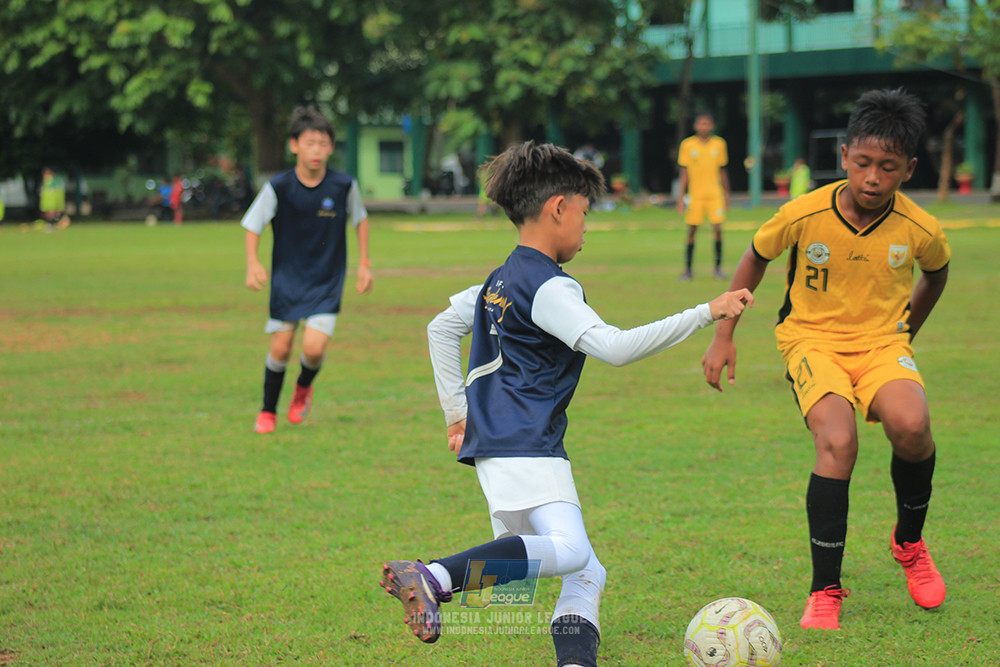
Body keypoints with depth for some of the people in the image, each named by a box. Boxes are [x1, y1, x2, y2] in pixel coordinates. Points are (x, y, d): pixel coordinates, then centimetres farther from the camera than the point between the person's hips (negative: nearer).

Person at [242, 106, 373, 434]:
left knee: (314, 348, -15)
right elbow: (252, 226, -3)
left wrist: (364, 263, 6)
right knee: (280, 348, 2)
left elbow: (359, 219, 9)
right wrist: (253, 263, -18)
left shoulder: (343, 185, -10)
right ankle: (268, 411, 26)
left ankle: (304, 386, 20)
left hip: (327, 281, 0)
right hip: (287, 279, 0)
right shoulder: (278, 187, -13)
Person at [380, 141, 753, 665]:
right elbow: (614, 347, -20)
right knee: (568, 548, -30)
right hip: (524, 446, -11)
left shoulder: (501, 281, 20)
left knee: (585, 574, 10)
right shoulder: (549, 287, -9)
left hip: (496, 444, 11)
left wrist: (457, 411, 31)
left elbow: (441, 328, 31)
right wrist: (705, 314, -18)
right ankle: (431, 577, -38)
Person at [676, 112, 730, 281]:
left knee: (718, 229, -7)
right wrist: (681, 196, -2)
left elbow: (722, 171, 13)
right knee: (691, 230, 0)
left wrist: (726, 194, 12)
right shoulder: (687, 145, 0)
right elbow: (684, 172, 3)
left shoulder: (719, 144, 6)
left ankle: (718, 268, 4)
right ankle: (688, 270, 9)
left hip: (715, 194, 1)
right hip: (695, 195, -1)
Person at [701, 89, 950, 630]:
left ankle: (909, 541, 2)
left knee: (911, 427, -30)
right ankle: (825, 589, -14)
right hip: (812, 341, -1)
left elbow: (936, 274, 15)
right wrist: (723, 335, 7)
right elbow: (755, 258, 5)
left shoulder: (920, 230, -11)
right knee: (837, 442, -29)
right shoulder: (805, 214, -15)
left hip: (882, 343, 1)